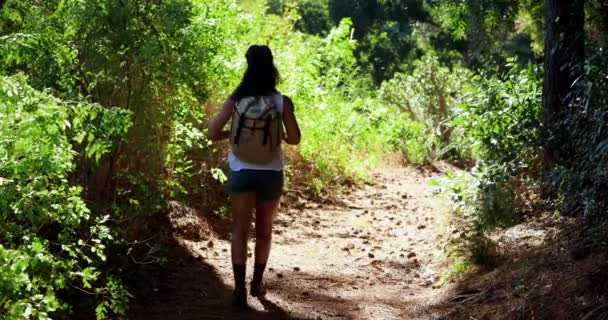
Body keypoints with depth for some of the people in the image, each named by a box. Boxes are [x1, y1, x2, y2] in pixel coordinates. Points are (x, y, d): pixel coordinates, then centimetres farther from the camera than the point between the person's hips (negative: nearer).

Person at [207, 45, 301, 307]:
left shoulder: (235, 100, -4)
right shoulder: (282, 102, -6)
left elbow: (212, 133, -6)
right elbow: (294, 138, -4)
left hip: (241, 172, 0)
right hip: (270, 173, 0)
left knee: (240, 230, 3)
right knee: (264, 230, 17)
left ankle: (240, 288, -6)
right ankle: (257, 282, 26)